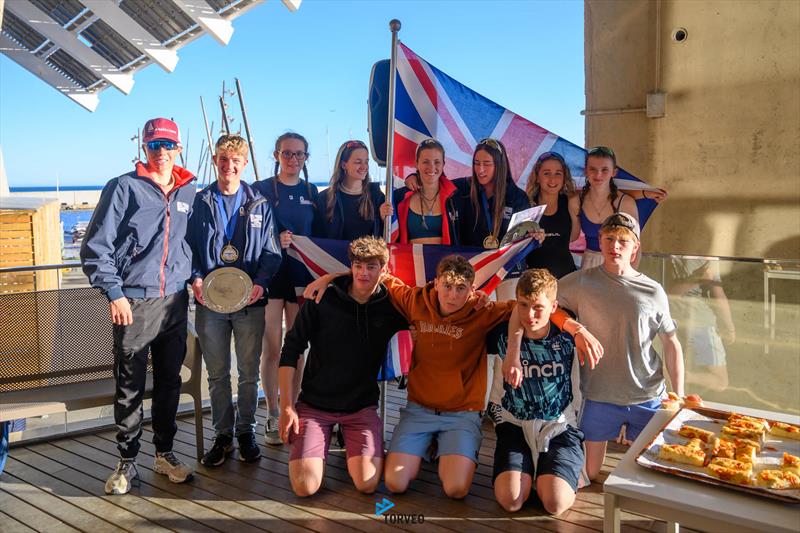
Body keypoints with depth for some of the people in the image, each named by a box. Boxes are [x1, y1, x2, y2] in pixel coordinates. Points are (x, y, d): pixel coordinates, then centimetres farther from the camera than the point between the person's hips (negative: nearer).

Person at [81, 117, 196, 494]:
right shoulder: (124, 187, -3)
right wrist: (114, 293, -10)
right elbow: (95, 246, -5)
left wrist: (194, 275, 8)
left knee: (170, 382, 11)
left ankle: (165, 454, 25)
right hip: (133, 302, -4)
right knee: (130, 386, 3)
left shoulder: (188, 191, 10)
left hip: (174, 301, 4)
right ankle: (127, 462, 17)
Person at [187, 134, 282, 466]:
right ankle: (222, 435, 22)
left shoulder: (259, 205, 5)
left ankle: (246, 432, 24)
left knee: (249, 372, 8)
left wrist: (260, 282, -13)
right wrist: (195, 278, -11)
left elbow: (272, 252, 4)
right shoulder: (199, 202, 5)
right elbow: (188, 246, 7)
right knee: (217, 373, 9)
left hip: (249, 302, 0)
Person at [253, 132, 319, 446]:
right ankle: (273, 417, 13)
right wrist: (274, 241, -20)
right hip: (270, 275, -3)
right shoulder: (261, 190, 1)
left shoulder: (312, 193, 10)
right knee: (272, 349, 0)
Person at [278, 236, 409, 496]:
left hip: (362, 407, 1)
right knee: (305, 487, -13)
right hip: (314, 404, -1)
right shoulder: (322, 301, -8)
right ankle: (325, 441, 18)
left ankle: (350, 444, 17)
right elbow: (291, 350, -4)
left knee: (367, 484, -15)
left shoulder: (390, 308, -4)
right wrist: (286, 406, -8)